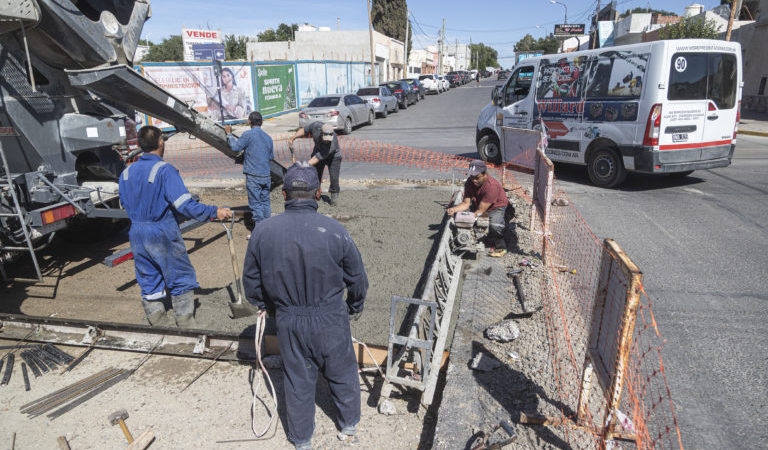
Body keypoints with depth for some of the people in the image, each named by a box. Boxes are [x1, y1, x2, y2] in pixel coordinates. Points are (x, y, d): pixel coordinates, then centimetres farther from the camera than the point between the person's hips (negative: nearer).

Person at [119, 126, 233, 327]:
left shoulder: (126, 173, 6)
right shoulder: (164, 170, -16)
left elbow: (125, 204, 16)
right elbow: (184, 204, -24)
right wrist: (214, 212, -19)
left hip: (137, 234, 7)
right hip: (163, 234, -6)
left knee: (149, 282, 15)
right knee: (181, 280, 8)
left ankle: (156, 325, 24)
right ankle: (186, 324, 15)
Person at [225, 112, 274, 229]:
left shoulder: (248, 135, -10)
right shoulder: (268, 137, 8)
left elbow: (236, 147, -2)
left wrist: (229, 134, 11)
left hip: (253, 176, -5)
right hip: (266, 175, 5)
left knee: (255, 203, 0)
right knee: (265, 201, 16)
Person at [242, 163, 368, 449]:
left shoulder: (262, 232, -10)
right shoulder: (334, 231, -17)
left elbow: (251, 279, 3)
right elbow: (357, 278, -6)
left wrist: (263, 304, 23)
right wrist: (355, 307, 14)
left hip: (288, 321, 2)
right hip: (330, 319, -1)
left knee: (297, 379, 20)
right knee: (342, 373, 21)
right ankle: (349, 423, 43)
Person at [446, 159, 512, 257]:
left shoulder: (492, 186, -33)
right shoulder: (469, 183, -12)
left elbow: (480, 211, -33)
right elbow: (466, 203, -14)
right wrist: (454, 209, -33)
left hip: (499, 208, -8)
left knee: (495, 225, -34)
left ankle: (501, 248, -6)